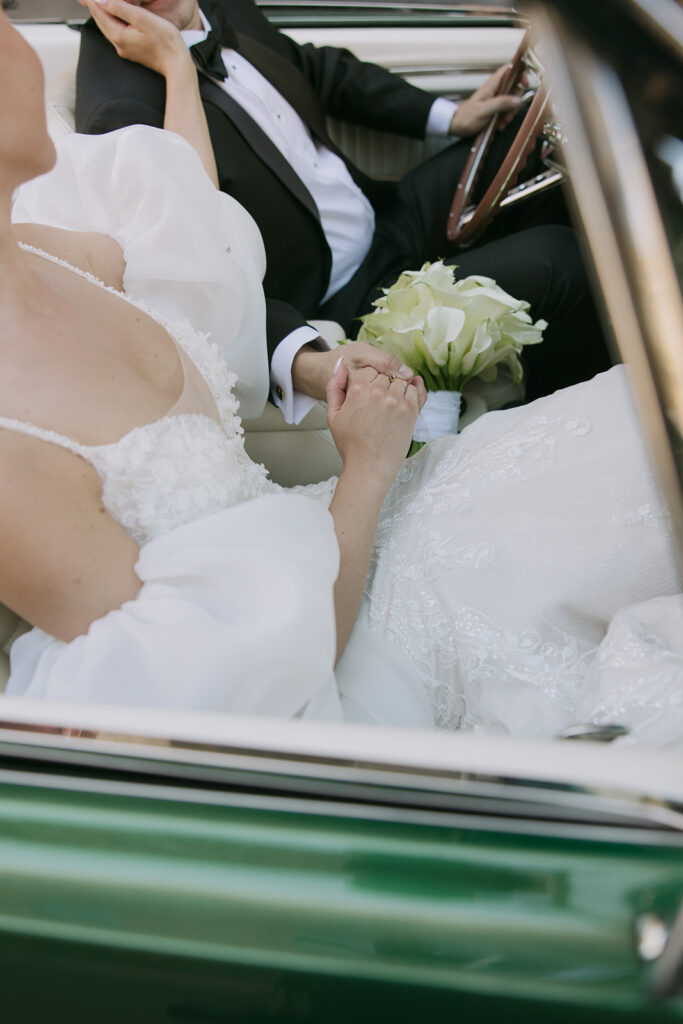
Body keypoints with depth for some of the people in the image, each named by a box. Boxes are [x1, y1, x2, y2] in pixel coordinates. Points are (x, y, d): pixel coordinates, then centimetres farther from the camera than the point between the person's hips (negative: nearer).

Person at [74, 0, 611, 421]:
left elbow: (319, 68, 17)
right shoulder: (121, 111, -26)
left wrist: (449, 116, 12)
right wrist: (303, 363, -47)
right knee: (555, 264, -18)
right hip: (337, 307, -9)